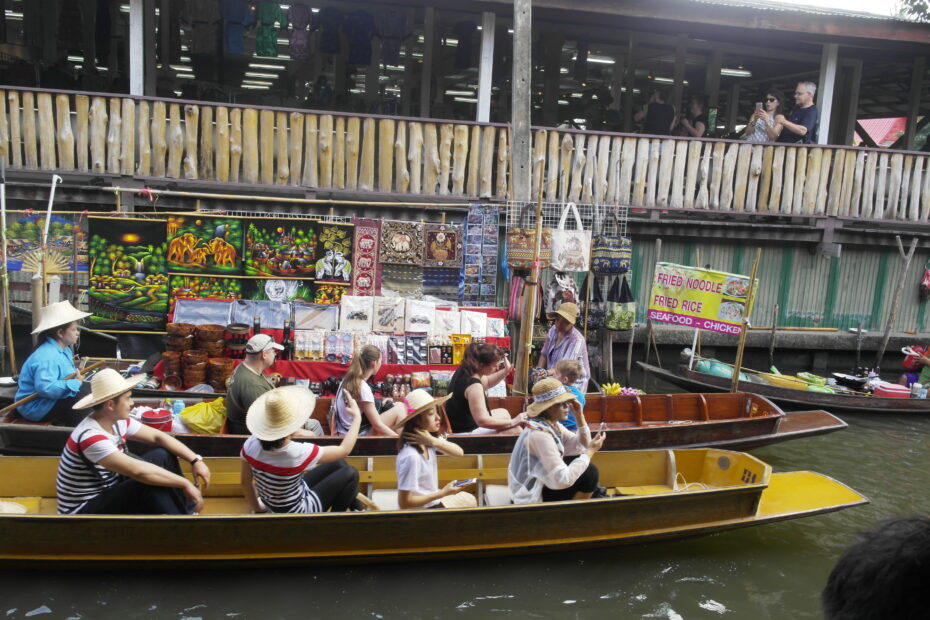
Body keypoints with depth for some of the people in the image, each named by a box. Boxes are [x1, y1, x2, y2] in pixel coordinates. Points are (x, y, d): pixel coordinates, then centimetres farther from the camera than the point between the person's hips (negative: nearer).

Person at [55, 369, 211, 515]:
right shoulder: (90, 437, -30)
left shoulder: (119, 421, -4)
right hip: (83, 509, -9)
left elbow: (158, 436, 2)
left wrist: (195, 460, -10)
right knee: (150, 485, -29)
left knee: (162, 455, -3)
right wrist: (185, 484, -32)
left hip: (110, 488, 9)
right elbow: (138, 471, -38)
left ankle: (185, 512, 0)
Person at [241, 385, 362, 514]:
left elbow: (245, 481, -5)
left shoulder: (251, 444, -21)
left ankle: (355, 505, 39)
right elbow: (345, 450, -22)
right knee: (350, 473, 9)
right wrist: (357, 416, -9)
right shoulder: (297, 453, -36)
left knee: (339, 463, 16)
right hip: (297, 512, -6)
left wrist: (257, 508, 13)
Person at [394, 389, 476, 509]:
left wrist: (433, 441, -29)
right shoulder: (411, 456, -32)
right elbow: (404, 502, -29)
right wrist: (443, 493, -24)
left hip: (432, 501, 8)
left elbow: (459, 452, -13)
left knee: (470, 501, 23)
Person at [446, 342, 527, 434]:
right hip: (465, 432, -10)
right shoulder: (473, 385, -30)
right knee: (515, 431, -6)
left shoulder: (465, 371, -2)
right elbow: (482, 421, -33)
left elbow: (487, 383, 18)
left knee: (503, 413, 25)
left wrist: (505, 372, 1)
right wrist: (512, 422, -27)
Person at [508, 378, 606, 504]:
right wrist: (590, 451, -22)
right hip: (533, 498, -10)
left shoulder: (553, 424, 1)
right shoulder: (540, 435, -28)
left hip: (540, 484, 10)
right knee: (590, 473, -12)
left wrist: (580, 416, -7)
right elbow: (563, 480, -30)